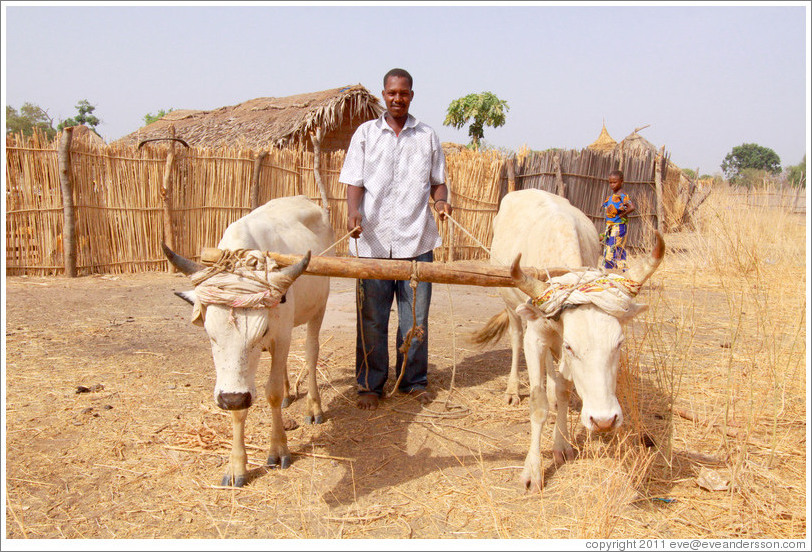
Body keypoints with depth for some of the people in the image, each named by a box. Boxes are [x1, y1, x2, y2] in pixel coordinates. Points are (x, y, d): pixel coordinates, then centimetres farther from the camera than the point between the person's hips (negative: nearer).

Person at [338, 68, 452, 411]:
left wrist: (441, 200, -6)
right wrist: (353, 213, -16)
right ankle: (370, 385, 16)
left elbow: (438, 181, 16)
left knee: (416, 316, 4)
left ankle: (414, 381, 21)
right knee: (371, 317, 3)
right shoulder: (366, 133, 10)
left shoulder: (427, 136, 13)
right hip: (373, 241, -1)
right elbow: (354, 181, 3)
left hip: (416, 240, 1)